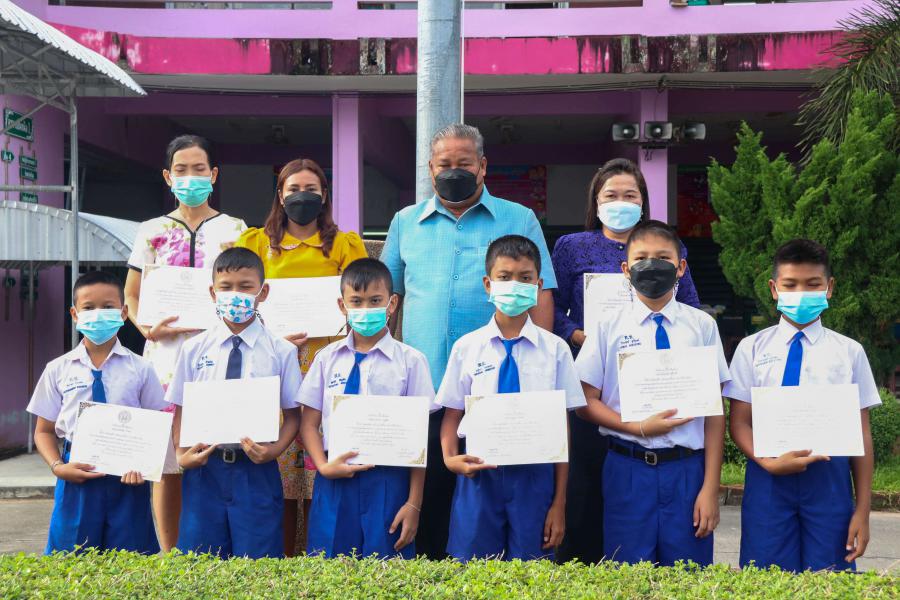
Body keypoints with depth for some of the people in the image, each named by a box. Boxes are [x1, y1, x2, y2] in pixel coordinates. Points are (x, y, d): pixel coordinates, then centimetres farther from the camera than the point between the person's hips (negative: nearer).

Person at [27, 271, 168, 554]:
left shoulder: (140, 369, 2)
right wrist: (58, 466, -7)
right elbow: (44, 430, 11)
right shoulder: (58, 370, 6)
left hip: (128, 479, -1)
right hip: (76, 478, 1)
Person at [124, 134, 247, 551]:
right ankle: (169, 555, 11)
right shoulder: (152, 232, 12)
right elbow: (131, 296, 13)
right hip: (166, 355, 1)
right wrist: (146, 328, -7)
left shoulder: (234, 230, 10)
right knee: (168, 464, 1)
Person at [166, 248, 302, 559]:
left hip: (257, 468, -2)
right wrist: (183, 454, -8)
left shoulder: (281, 351, -1)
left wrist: (274, 450, -15)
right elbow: (180, 410, 8)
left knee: (257, 557, 4)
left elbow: (293, 414, 2)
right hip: (204, 467, 2)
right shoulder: (194, 349, 5)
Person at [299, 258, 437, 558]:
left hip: (389, 481, -2)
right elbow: (309, 423, 8)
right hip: (334, 481, 2)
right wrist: (324, 466, -10)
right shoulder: (327, 358, 7)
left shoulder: (410, 361, -2)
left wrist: (414, 503, -3)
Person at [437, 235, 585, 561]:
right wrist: (450, 457, -15)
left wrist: (559, 503, 1)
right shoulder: (466, 347, 3)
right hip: (479, 473, 1)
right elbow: (452, 415, 7)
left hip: (535, 475, 0)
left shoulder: (555, 349, 0)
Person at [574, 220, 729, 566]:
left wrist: (711, 487, -3)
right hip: (628, 469, 0)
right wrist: (639, 428, -13)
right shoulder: (609, 327, 2)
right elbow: (586, 402, 2)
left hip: (688, 470, 0)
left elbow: (715, 411, 2)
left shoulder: (702, 326, 3)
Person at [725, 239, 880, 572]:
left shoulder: (849, 352, 5)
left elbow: (861, 432, 4)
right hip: (768, 481, 0)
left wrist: (863, 509, 1)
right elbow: (740, 423, 3)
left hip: (830, 480, 0)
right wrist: (769, 462, -17)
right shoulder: (752, 348, 5)